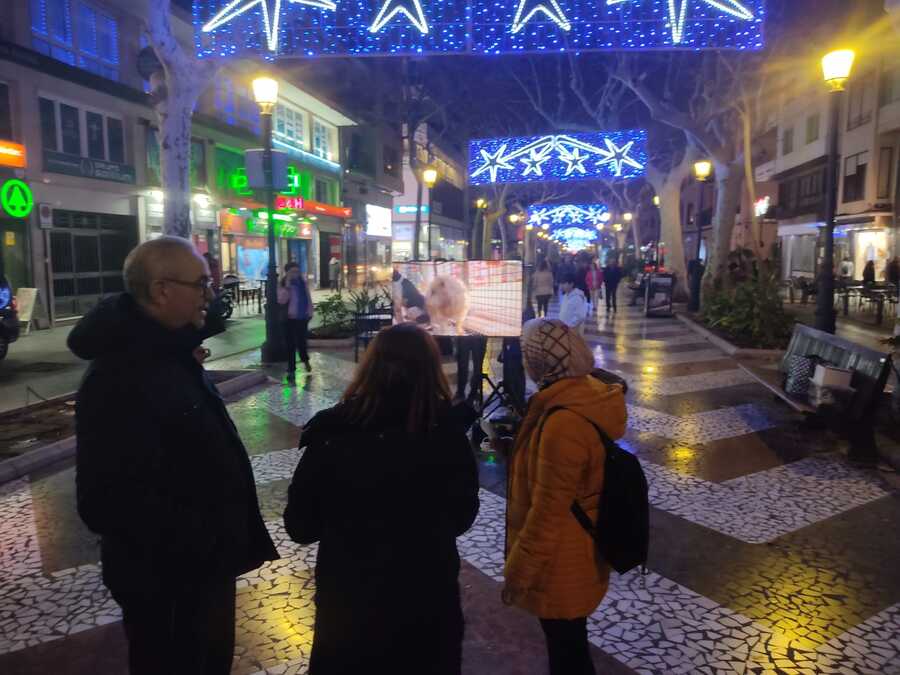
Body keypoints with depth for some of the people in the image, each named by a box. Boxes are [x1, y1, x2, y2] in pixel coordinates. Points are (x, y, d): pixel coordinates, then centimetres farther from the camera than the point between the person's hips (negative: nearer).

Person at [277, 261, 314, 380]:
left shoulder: (303, 282, 4)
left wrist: (310, 311, 6)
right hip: (289, 318, -2)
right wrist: (287, 285, -25)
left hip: (302, 317, 2)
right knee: (290, 344, 1)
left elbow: (308, 298, 12)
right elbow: (282, 300, -22)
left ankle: (305, 360, 42)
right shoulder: (283, 285, -7)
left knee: (301, 341, 12)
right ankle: (291, 370, 10)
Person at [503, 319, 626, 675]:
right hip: (578, 550, 9)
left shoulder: (563, 422, -33)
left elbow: (548, 513, -26)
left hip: (561, 563, -9)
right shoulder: (589, 393, -4)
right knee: (567, 641, 28)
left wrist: (517, 571, -16)